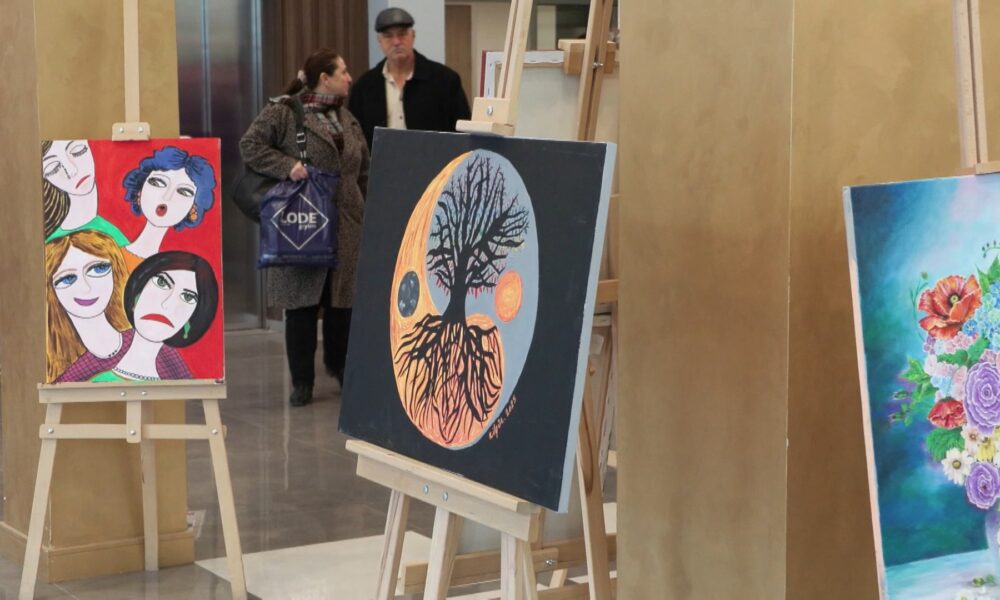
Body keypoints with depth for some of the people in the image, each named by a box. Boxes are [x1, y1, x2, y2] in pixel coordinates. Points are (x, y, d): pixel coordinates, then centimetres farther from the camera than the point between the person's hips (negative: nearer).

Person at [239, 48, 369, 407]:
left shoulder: (347, 119, 16)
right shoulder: (283, 112, -4)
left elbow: (364, 172, 20)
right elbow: (250, 145, -9)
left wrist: (368, 213, 14)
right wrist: (287, 166, -19)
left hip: (346, 227, 5)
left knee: (343, 300, 7)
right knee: (302, 304, 0)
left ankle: (340, 365, 27)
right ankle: (301, 381, 9)